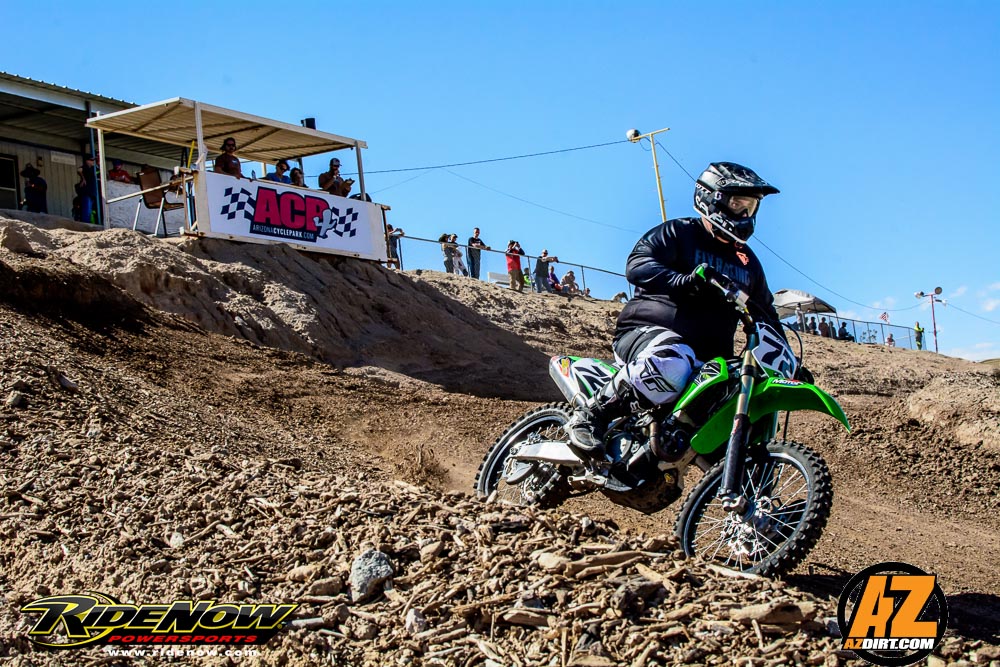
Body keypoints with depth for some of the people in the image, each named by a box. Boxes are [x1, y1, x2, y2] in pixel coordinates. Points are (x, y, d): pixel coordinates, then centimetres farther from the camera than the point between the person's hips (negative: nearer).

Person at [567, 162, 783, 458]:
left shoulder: (748, 261, 23)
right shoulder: (679, 233, 5)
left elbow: (766, 314, 30)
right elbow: (637, 264, -11)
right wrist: (683, 281, -28)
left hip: (707, 358, 7)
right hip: (648, 330, -7)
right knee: (671, 364, -43)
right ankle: (591, 413, -24)